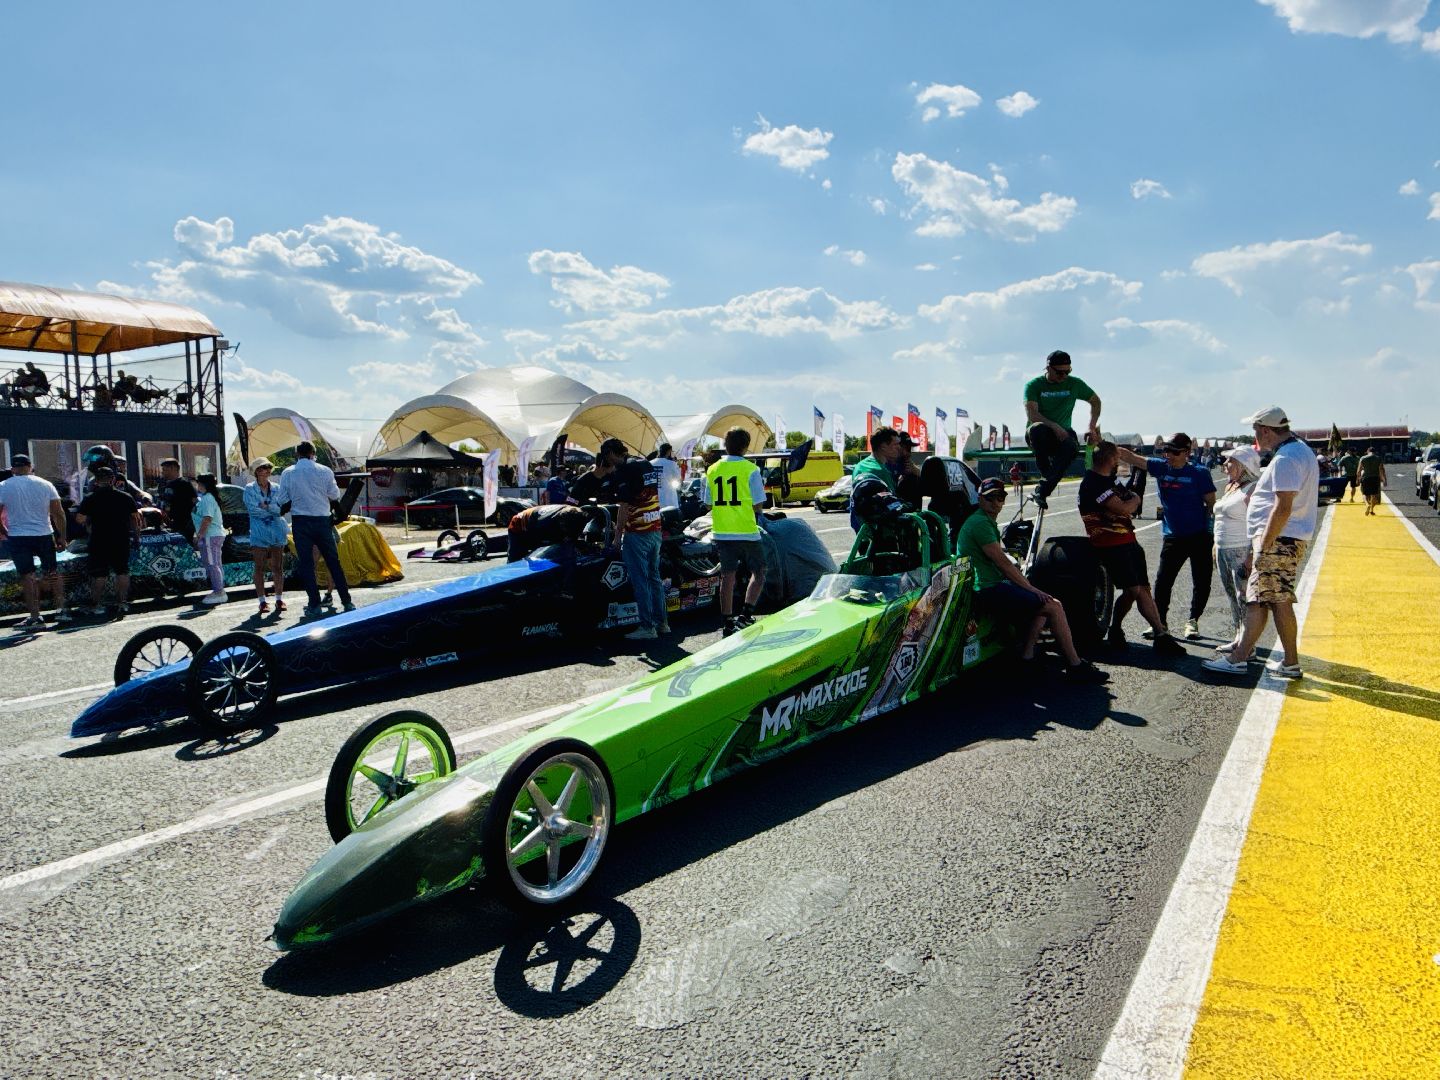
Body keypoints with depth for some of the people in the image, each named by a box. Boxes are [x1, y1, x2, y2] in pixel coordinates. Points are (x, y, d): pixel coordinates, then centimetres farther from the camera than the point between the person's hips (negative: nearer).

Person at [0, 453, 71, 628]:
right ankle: (62, 610, 11)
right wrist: (62, 537, 5)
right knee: (52, 573, 14)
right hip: (45, 535, 2)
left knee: (27, 576, 1)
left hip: (18, 537, -2)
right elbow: (59, 513, -1)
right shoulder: (45, 484, 1)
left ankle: (35, 617, 0)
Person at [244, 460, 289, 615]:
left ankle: (279, 599, 12)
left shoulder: (277, 488, 9)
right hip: (259, 533, -2)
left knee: (278, 567, 4)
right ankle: (262, 601, 6)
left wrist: (266, 506, -13)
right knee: (259, 568, 0)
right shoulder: (249, 489, 2)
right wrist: (274, 509, -8)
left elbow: (283, 507, -3)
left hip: (277, 531, 2)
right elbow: (252, 508, -11)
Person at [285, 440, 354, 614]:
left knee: (306, 563, 4)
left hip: (300, 521, 0)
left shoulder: (287, 473, 0)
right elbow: (335, 495, 5)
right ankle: (346, 601, 8)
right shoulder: (325, 471, -2)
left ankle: (314, 604, 2)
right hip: (322, 520, 1)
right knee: (333, 561, 7)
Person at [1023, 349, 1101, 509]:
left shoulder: (1074, 384, 6)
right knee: (1037, 428, -40)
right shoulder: (1034, 385, -3)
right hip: (1040, 435, -2)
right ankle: (1046, 474, -28)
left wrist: (1093, 427, 7)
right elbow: (1032, 414, -16)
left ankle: (1041, 492, -39)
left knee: (1072, 447, -36)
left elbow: (1095, 401, 20)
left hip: (1063, 432, 2)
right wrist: (1055, 427, -28)